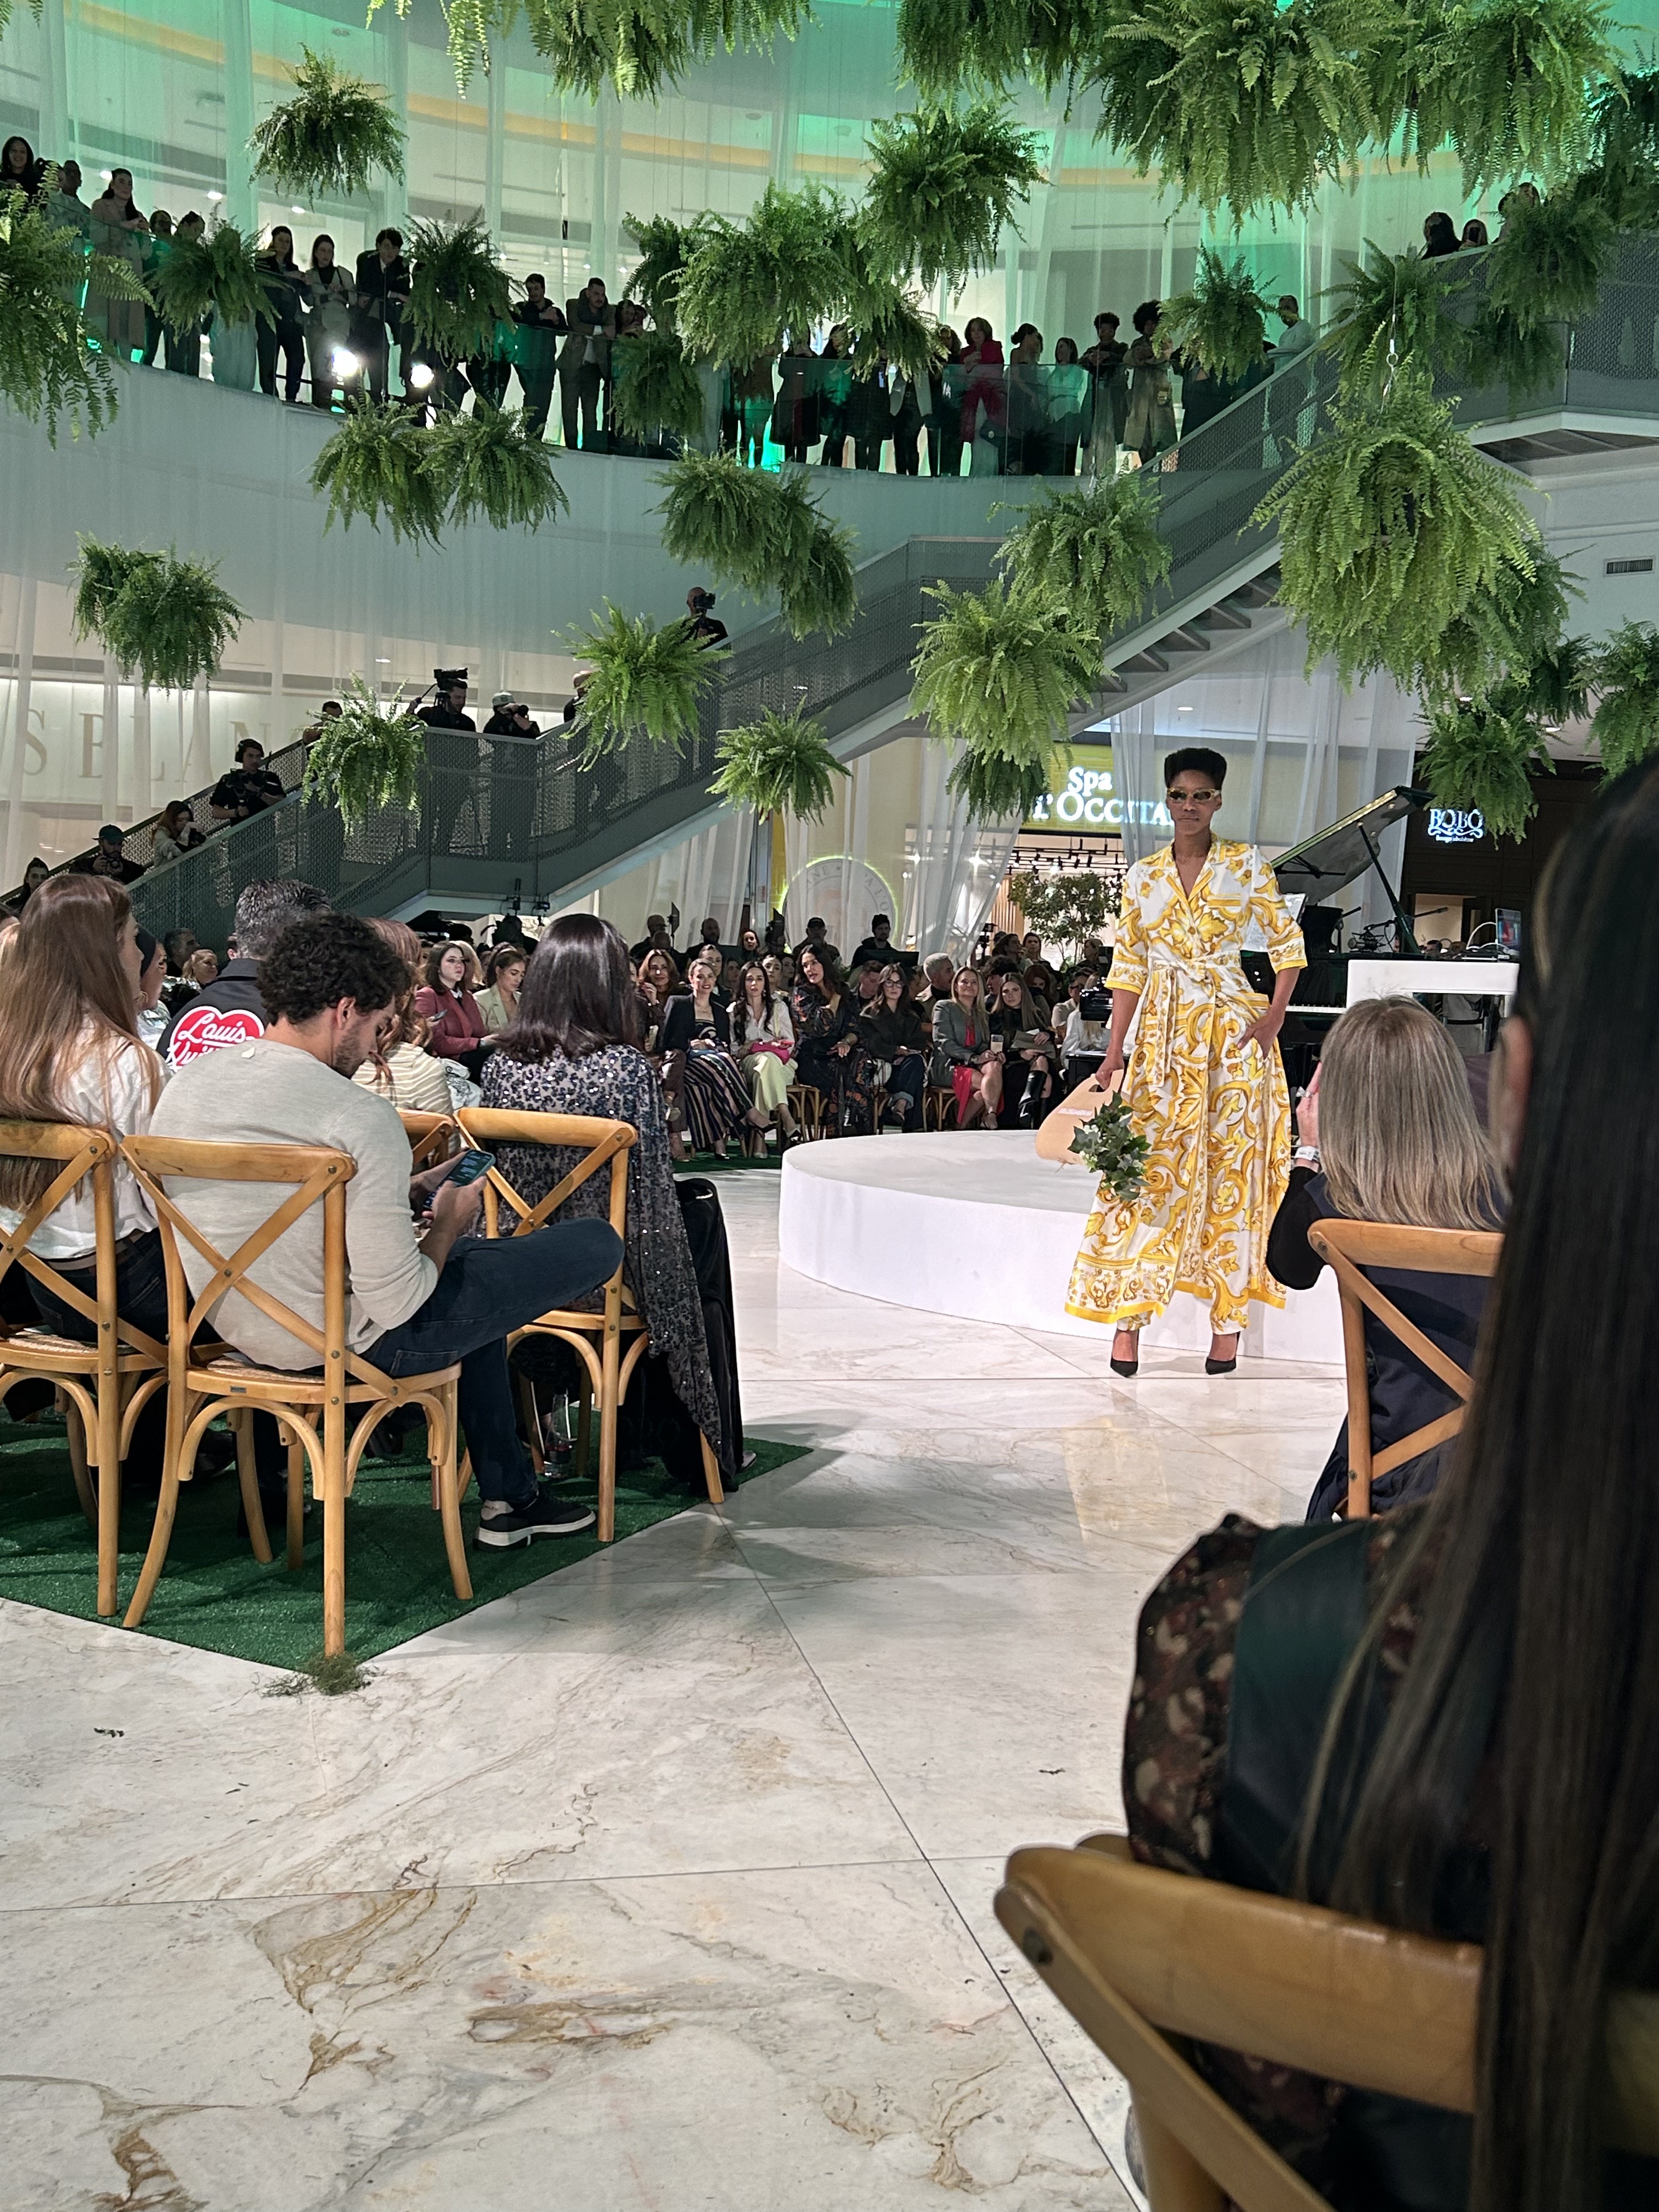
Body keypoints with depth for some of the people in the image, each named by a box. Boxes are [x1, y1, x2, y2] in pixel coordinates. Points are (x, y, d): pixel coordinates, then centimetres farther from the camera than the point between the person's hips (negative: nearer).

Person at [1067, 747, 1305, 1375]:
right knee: (1152, 1166, -3)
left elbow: (1287, 943, 5)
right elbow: (1128, 970, 8)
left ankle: (1227, 1321, 6)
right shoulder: (1142, 877, 8)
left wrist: (1276, 1014, -9)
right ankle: (1129, 1315, 1)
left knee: (1231, 1168, 0)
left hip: (1233, 1033, -1)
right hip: (1164, 1035, 1)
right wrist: (1114, 1052, 1)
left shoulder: (1246, 866, 3)